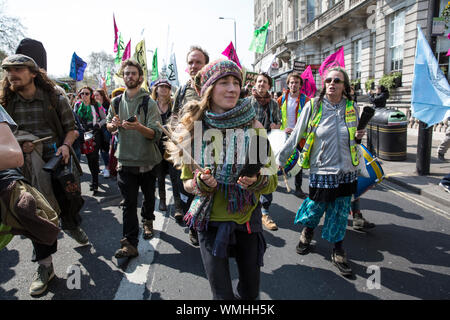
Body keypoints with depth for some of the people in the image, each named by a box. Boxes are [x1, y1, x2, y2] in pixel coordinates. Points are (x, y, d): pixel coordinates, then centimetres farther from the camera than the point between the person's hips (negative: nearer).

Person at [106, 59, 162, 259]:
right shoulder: (116, 102, 5)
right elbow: (108, 126, 17)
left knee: (149, 196, 19)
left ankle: (148, 221, 47)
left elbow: (156, 134, -16)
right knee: (129, 202, -1)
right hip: (126, 160, 2)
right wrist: (113, 124, -7)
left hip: (147, 160, -1)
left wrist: (139, 127, -35)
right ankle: (130, 244, 3)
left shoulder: (149, 103, -8)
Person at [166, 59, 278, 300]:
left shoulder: (253, 127, -7)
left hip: (248, 219, 1)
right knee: (221, 294, 9)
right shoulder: (193, 129, -7)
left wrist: (256, 180, -25)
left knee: (250, 291, 19)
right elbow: (187, 182, 2)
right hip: (210, 220, -1)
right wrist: (201, 183, -19)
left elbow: (272, 182, -3)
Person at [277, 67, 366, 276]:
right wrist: (280, 159, -3)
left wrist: (358, 136, -3)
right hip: (321, 170, -3)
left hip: (346, 171, 3)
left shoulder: (351, 108, 4)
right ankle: (307, 231, 42)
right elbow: (295, 136, -3)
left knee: (340, 214, 10)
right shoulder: (313, 106, -6)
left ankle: (338, 251, 29)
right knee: (315, 207, 8)